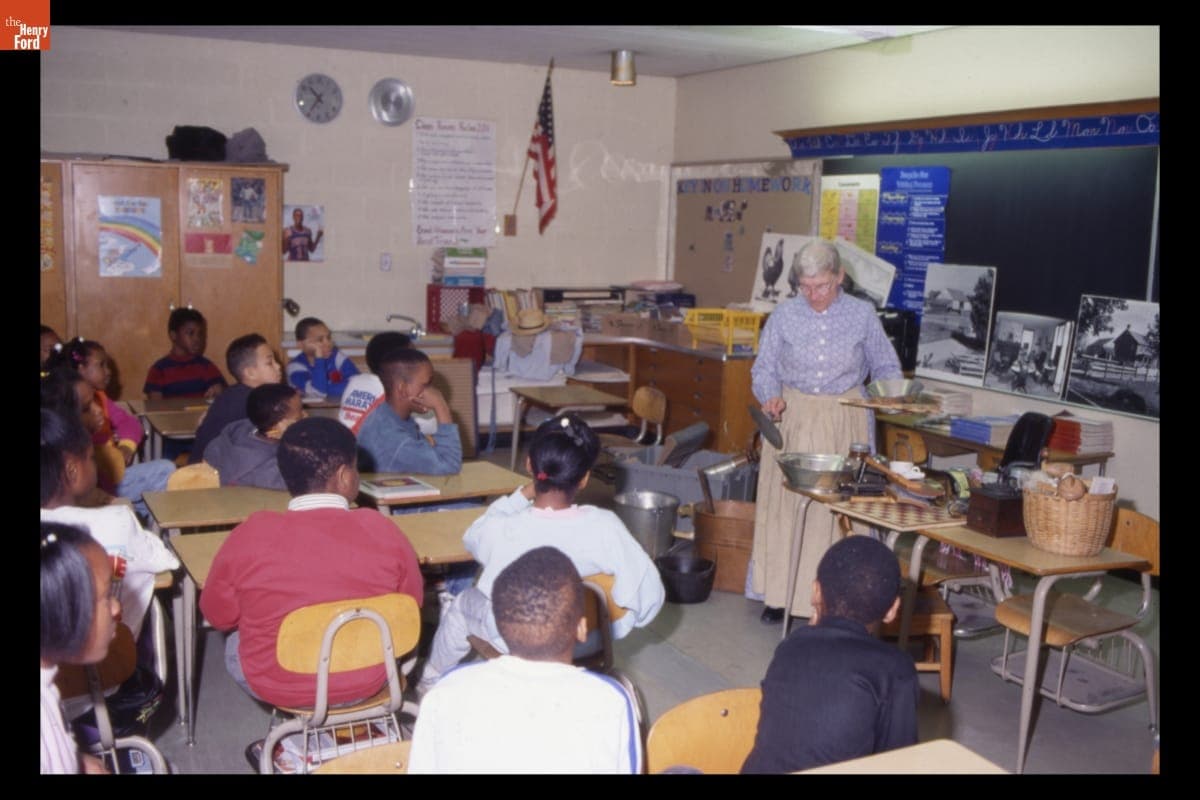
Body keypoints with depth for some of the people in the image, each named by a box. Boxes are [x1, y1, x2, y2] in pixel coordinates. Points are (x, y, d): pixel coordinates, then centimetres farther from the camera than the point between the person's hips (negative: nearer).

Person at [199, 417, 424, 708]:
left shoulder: (252, 537, -20)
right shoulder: (381, 531, -19)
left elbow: (218, 615, -4)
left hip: (277, 687, 0)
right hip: (365, 683, 1)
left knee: (235, 644, 31)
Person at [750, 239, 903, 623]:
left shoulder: (862, 314, 0)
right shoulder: (784, 315, 1)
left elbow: (886, 367, 10)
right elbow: (764, 369, 6)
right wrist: (771, 397, -14)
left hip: (844, 422, -1)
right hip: (793, 419, 1)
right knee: (786, 503, 2)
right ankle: (781, 594, 15)